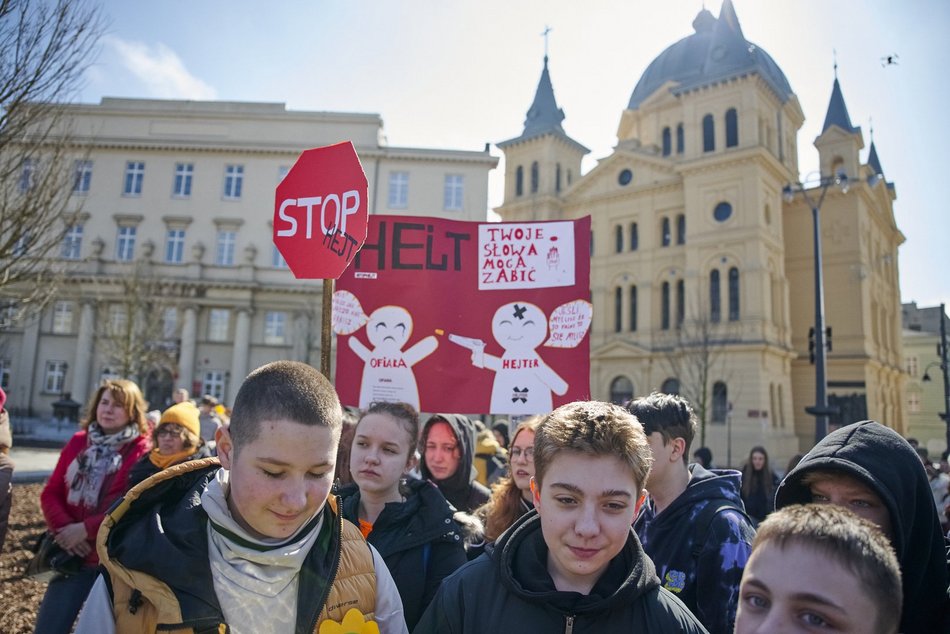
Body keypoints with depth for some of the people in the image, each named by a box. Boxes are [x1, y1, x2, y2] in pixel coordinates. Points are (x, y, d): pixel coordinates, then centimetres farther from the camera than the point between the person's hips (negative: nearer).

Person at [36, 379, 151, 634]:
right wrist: (63, 528, -10)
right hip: (72, 555, 5)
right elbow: (51, 493, 7)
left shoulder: (142, 451, -8)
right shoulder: (78, 441, 8)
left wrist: (85, 529, -16)